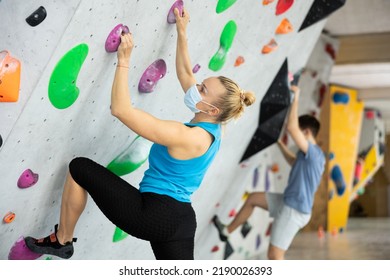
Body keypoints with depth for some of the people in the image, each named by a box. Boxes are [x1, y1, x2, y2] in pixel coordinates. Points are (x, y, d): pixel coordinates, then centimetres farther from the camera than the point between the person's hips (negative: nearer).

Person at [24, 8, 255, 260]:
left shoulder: (186, 137, -21)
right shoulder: (211, 129, 4)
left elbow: (121, 109, -24)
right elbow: (185, 74, 18)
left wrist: (124, 61, -18)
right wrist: (182, 33, 23)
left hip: (153, 215, -8)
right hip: (181, 220, 8)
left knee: (80, 168, 4)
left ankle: (61, 241, 19)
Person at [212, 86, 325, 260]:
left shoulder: (312, 152, -21)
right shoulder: (314, 155, 9)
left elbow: (291, 128, -33)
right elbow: (294, 162, 31)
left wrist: (296, 98, -25)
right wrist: (279, 144, 32)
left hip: (294, 210, -10)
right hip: (288, 203, 10)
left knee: (274, 255, -6)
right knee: (252, 198, 21)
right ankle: (227, 231, 33)